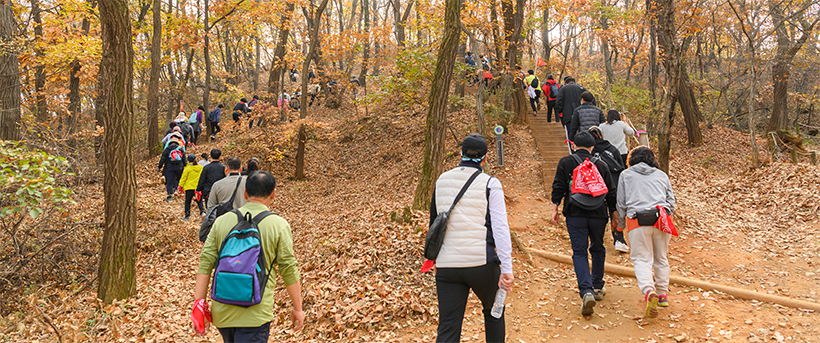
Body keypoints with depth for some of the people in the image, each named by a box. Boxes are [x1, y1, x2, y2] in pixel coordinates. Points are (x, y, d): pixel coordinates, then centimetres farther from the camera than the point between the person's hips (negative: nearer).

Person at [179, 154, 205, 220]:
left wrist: (180, 185, 3)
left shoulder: (187, 168, -10)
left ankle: (187, 216, 14)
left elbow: (183, 178, -6)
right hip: (198, 187, 3)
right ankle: (202, 212, -7)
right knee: (199, 200, 13)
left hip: (189, 187, -3)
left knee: (188, 201, 9)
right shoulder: (201, 167, 3)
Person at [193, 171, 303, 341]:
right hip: (255, 314, -4)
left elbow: (205, 264, -1)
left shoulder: (222, 221, 3)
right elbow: (289, 269, -5)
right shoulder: (279, 225, -6)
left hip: (222, 311, 4)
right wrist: (297, 308, 5)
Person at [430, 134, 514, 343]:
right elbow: (500, 227, -12)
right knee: (493, 311, 24)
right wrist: (506, 268, -11)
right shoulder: (490, 184, -5)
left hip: (447, 265, 3)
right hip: (482, 263, -2)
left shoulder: (441, 181, 7)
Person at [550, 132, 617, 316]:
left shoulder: (565, 162, 4)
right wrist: (614, 214, 17)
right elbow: (611, 192, 10)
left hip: (575, 214, -2)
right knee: (598, 249, 20)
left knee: (579, 252, -3)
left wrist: (555, 207, 2)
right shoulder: (601, 164, 9)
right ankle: (597, 287, 29)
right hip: (598, 214, 2)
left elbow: (558, 187, -2)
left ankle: (586, 292, -19)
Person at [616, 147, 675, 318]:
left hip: (638, 222, -3)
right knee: (661, 258, 16)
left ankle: (649, 291, -27)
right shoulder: (662, 175, 18)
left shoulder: (625, 175, 12)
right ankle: (663, 294, 21)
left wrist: (621, 224, 23)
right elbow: (671, 201, 18)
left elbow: (621, 203, 11)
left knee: (642, 259, -4)